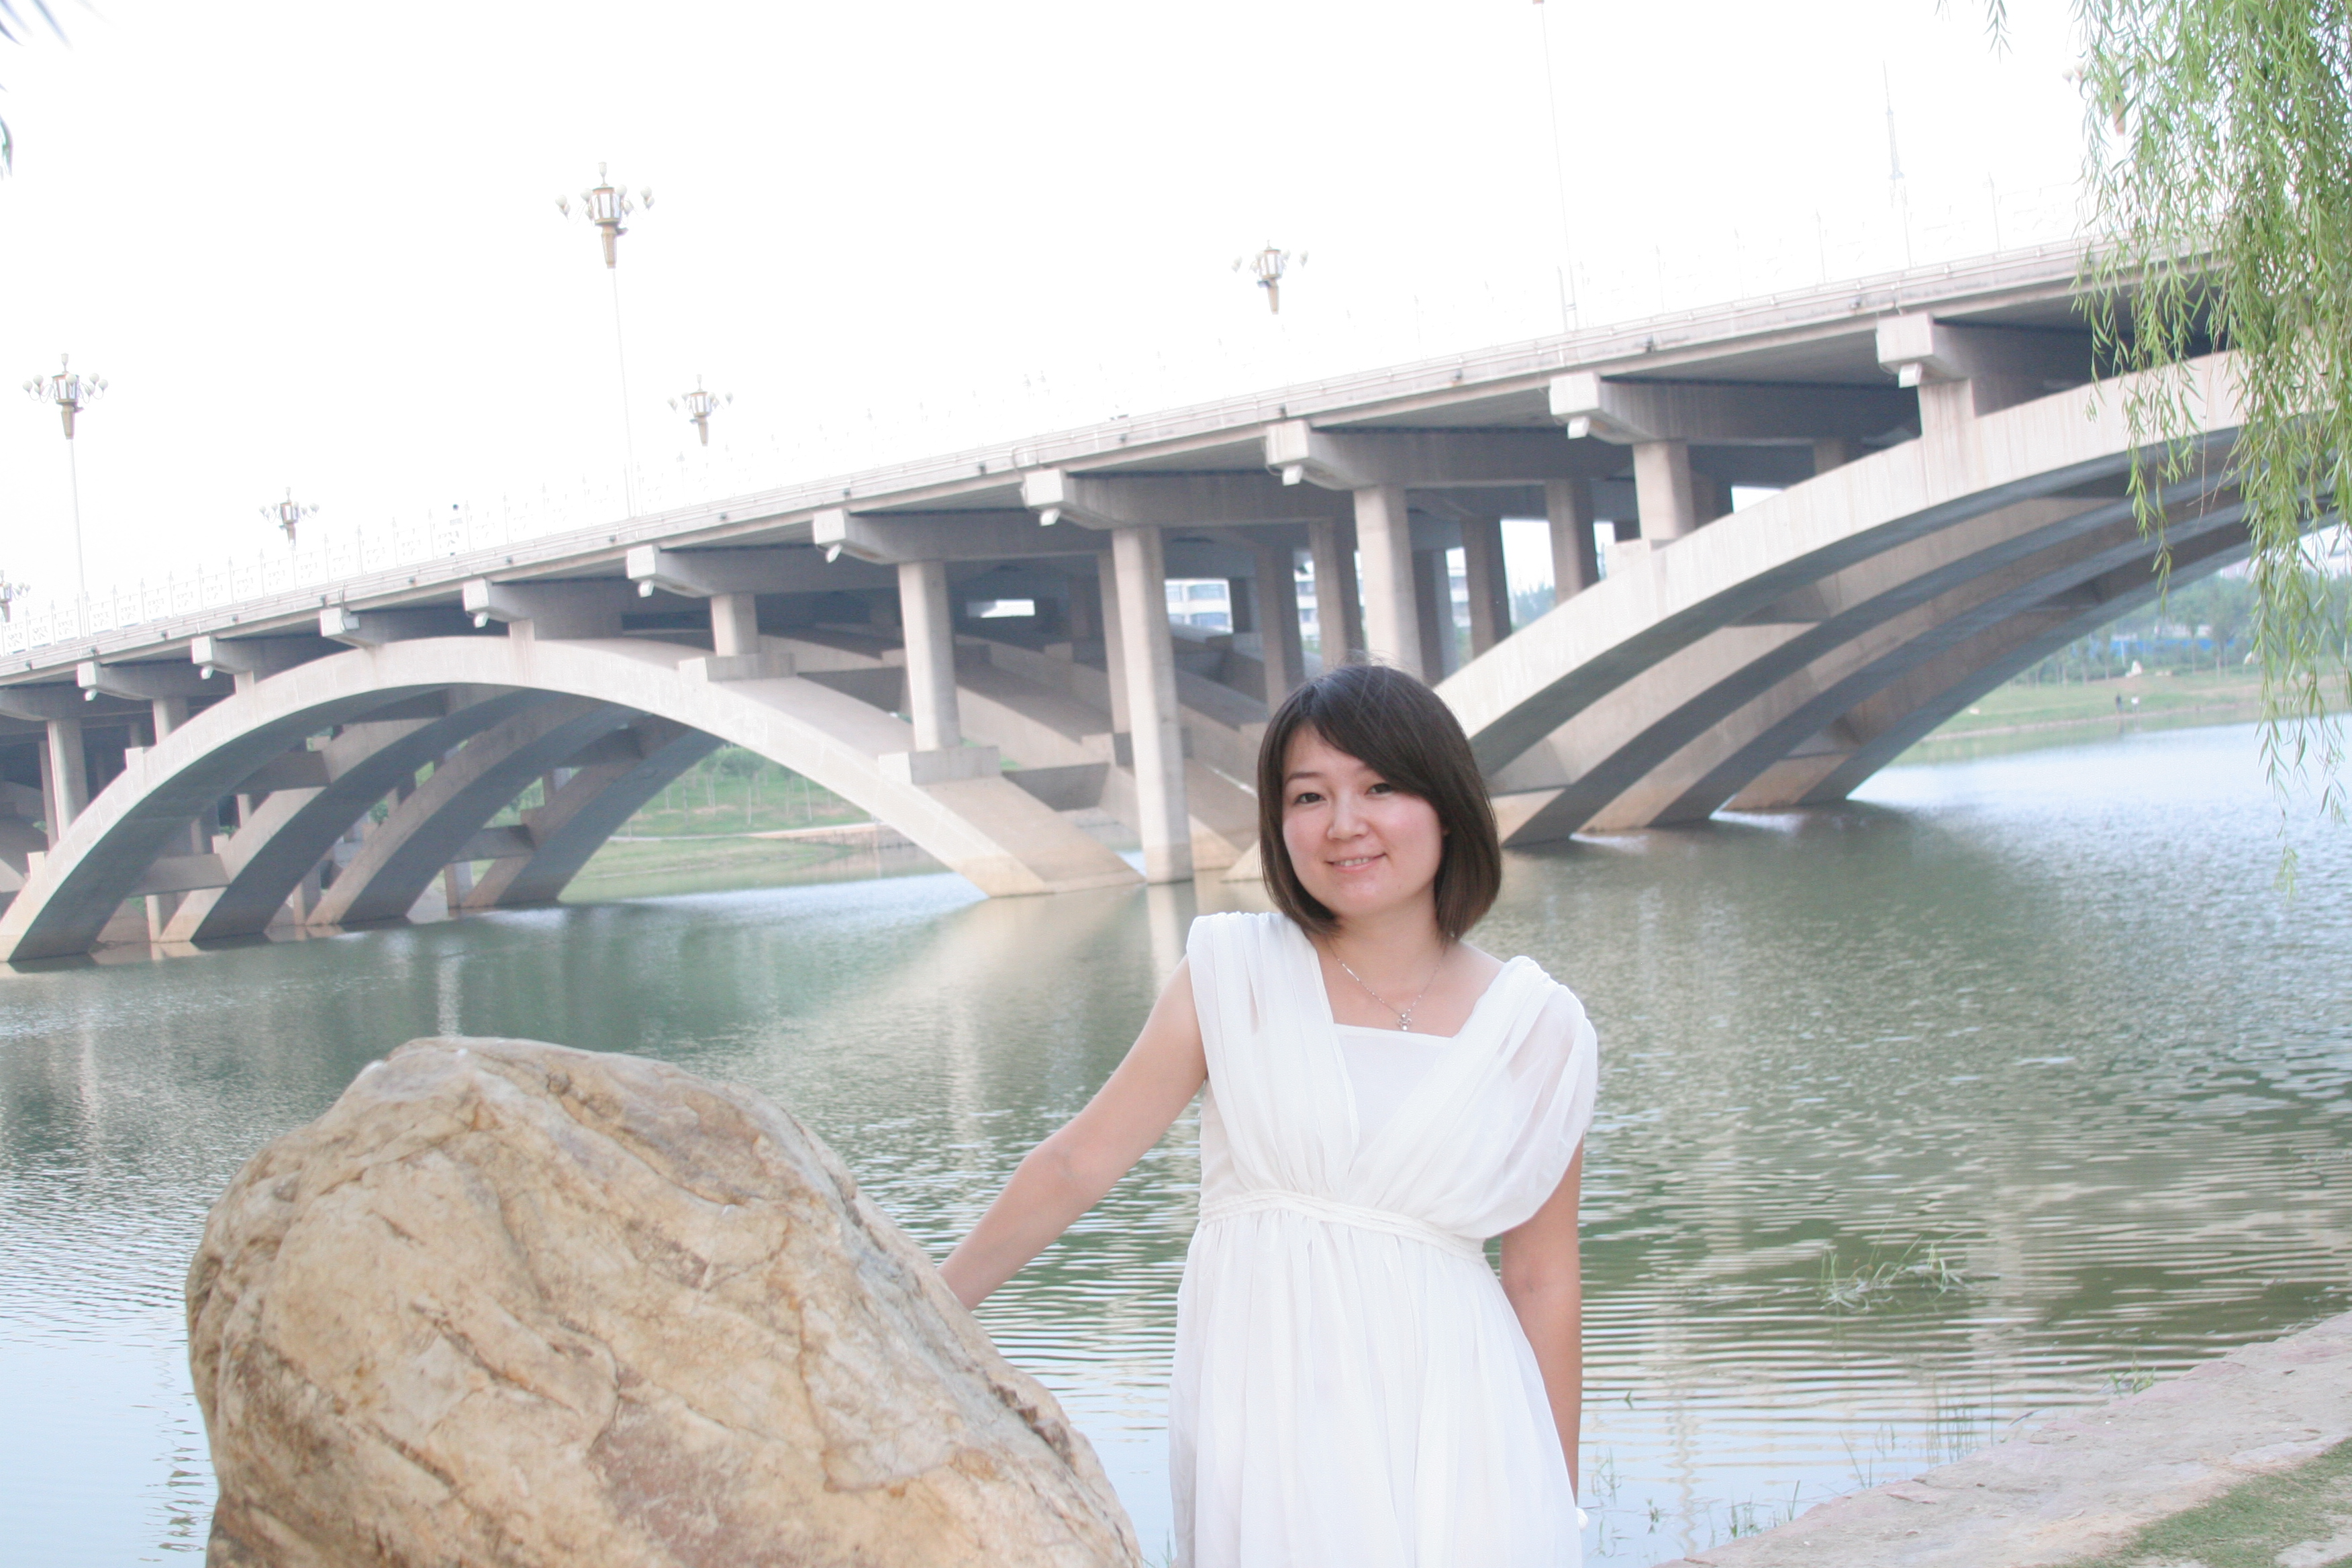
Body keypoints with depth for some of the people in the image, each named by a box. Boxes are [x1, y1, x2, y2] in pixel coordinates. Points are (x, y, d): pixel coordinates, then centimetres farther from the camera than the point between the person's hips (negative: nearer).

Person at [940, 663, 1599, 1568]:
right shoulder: (1236, 975, 0)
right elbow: (1076, 1166, 5)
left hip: (1445, 1419, 1)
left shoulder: (1536, 1033, 3)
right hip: (1265, 1416, -1)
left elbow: (1543, 1282, 8)